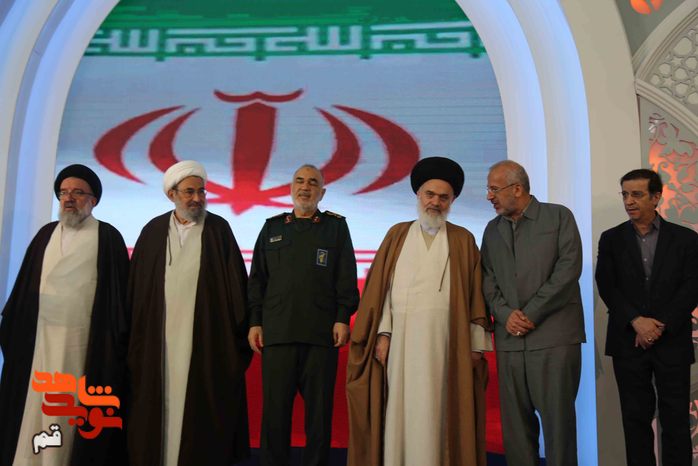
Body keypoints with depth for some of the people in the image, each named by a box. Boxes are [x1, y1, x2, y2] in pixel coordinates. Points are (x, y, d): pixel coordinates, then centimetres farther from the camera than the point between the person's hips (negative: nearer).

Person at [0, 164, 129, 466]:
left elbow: (119, 292, -4)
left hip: (84, 341, -4)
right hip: (39, 336, 4)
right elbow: (25, 286, 12)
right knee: (33, 408, 6)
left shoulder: (108, 237, -1)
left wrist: (118, 339, -9)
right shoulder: (46, 234, 13)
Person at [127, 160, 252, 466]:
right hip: (159, 338, 2)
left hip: (206, 336, -2)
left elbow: (235, 283, 0)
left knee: (201, 407, 1)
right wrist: (135, 336, 3)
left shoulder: (218, 229, 2)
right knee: (159, 404, 6)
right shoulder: (153, 231, 7)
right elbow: (136, 287, 8)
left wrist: (240, 332, -6)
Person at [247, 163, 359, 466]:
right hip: (277, 333, 2)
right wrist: (254, 321, 5)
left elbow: (347, 279, 4)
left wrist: (343, 318, -6)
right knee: (275, 408, 4)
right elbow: (257, 279, 13)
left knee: (319, 409, 4)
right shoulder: (272, 227, 15)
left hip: (322, 333, -1)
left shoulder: (336, 227, 10)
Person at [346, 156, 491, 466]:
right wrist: (383, 333, -5)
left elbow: (476, 294, 6)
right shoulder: (398, 234, 13)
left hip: (446, 337, -1)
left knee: (438, 408, -1)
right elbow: (380, 286, 6)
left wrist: (476, 344, -2)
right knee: (400, 407, 1)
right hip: (402, 335, 1)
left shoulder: (463, 240, 12)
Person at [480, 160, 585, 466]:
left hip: (553, 337, -4)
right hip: (509, 338, 4)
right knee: (514, 420, 5)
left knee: (557, 417, -2)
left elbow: (568, 269, -6)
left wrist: (530, 314, -9)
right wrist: (505, 314, -7)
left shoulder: (559, 217, 4)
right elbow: (488, 279, 11)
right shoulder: (492, 230, 17)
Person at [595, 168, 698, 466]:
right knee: (636, 418, 6)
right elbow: (607, 287, -3)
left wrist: (660, 326, -13)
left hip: (672, 343, -1)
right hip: (628, 342, 1)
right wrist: (636, 321, -15)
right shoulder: (611, 239, 6)